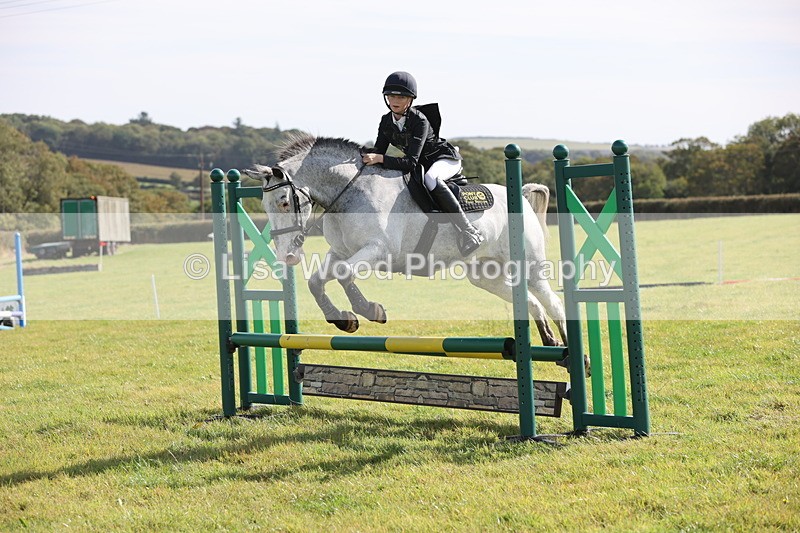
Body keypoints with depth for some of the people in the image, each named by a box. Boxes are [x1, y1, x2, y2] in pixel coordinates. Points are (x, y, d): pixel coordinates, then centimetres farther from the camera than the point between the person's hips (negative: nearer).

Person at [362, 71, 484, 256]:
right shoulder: (386, 121, -7)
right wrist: (366, 159, -26)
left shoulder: (420, 121, -29)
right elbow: (378, 151, -4)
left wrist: (380, 159, -46)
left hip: (447, 159, -8)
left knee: (430, 178, -40)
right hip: (422, 165, 8)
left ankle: (469, 230, -39)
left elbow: (411, 163, -36)